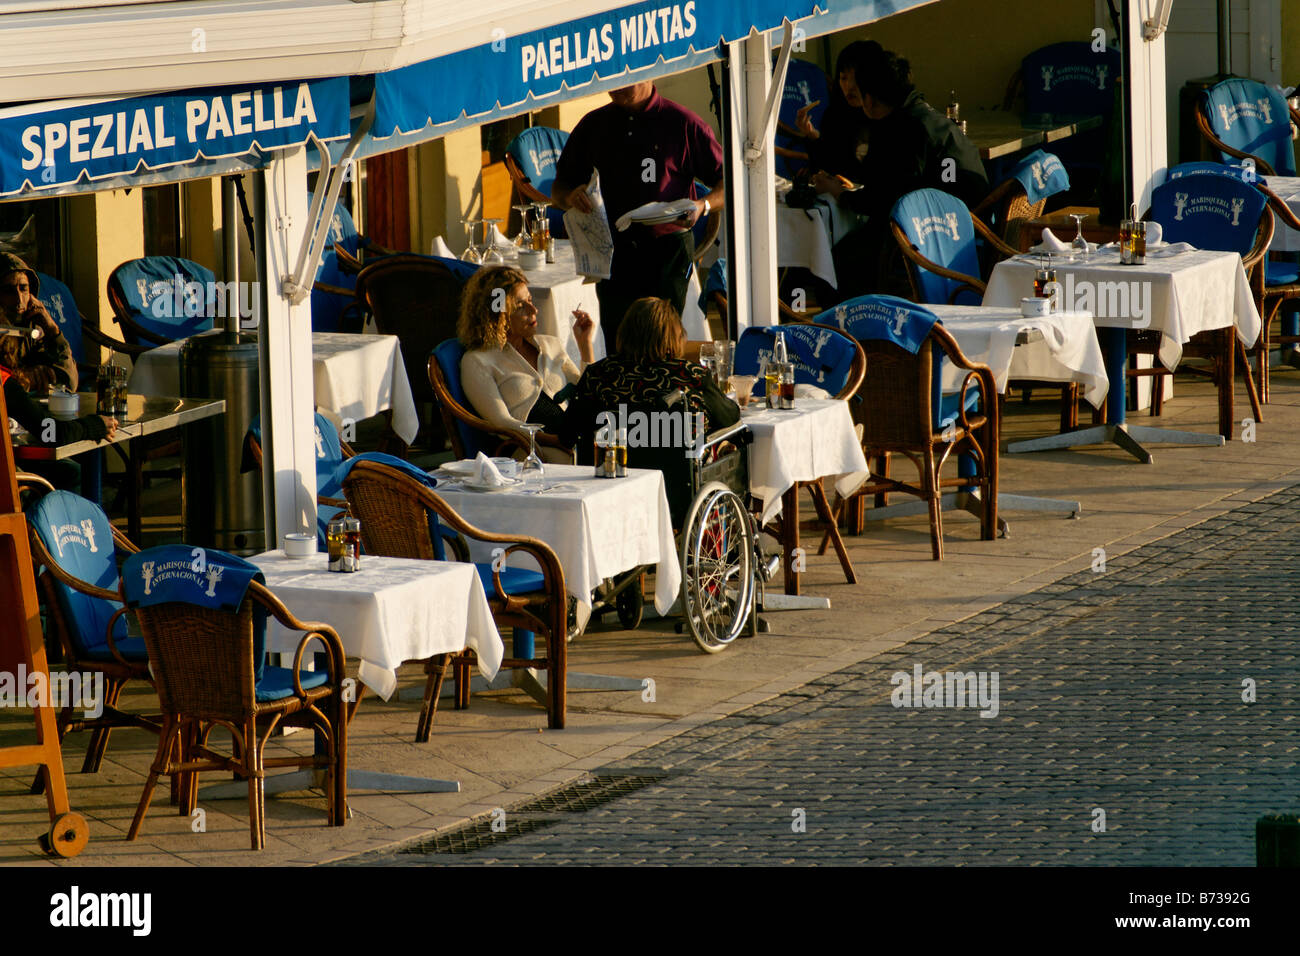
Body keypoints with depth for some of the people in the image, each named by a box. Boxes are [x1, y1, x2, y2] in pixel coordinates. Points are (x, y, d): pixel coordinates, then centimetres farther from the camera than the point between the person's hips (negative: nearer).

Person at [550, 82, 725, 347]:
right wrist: (571, 197, -5)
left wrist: (703, 206, -18)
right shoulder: (593, 125, 13)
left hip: (668, 252, -3)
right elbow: (558, 190, 19)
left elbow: (727, 184, 3)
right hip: (613, 254, 4)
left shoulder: (682, 123, 1)